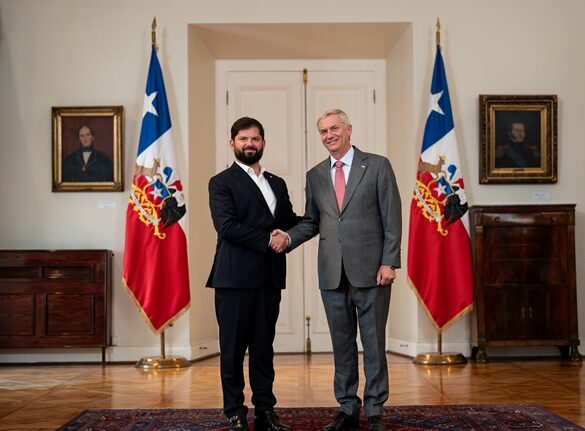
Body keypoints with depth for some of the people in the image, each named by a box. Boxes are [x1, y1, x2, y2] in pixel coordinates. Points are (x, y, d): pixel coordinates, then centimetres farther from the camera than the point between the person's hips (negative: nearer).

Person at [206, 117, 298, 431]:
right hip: (236, 277, -5)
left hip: (269, 278, 5)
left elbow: (290, 222, 16)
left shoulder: (277, 184, 18)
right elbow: (227, 227, -14)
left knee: (264, 347, 11)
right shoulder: (221, 183, -1)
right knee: (233, 348, 2)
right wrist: (266, 240, -15)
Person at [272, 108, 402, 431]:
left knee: (374, 343, 4)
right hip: (332, 274, 4)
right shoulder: (315, 175, 12)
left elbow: (392, 218, -2)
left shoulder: (377, 166, 1)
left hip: (370, 271, -3)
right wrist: (288, 238, -6)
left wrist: (389, 262, -9)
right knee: (342, 344, 10)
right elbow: (311, 222, 14)